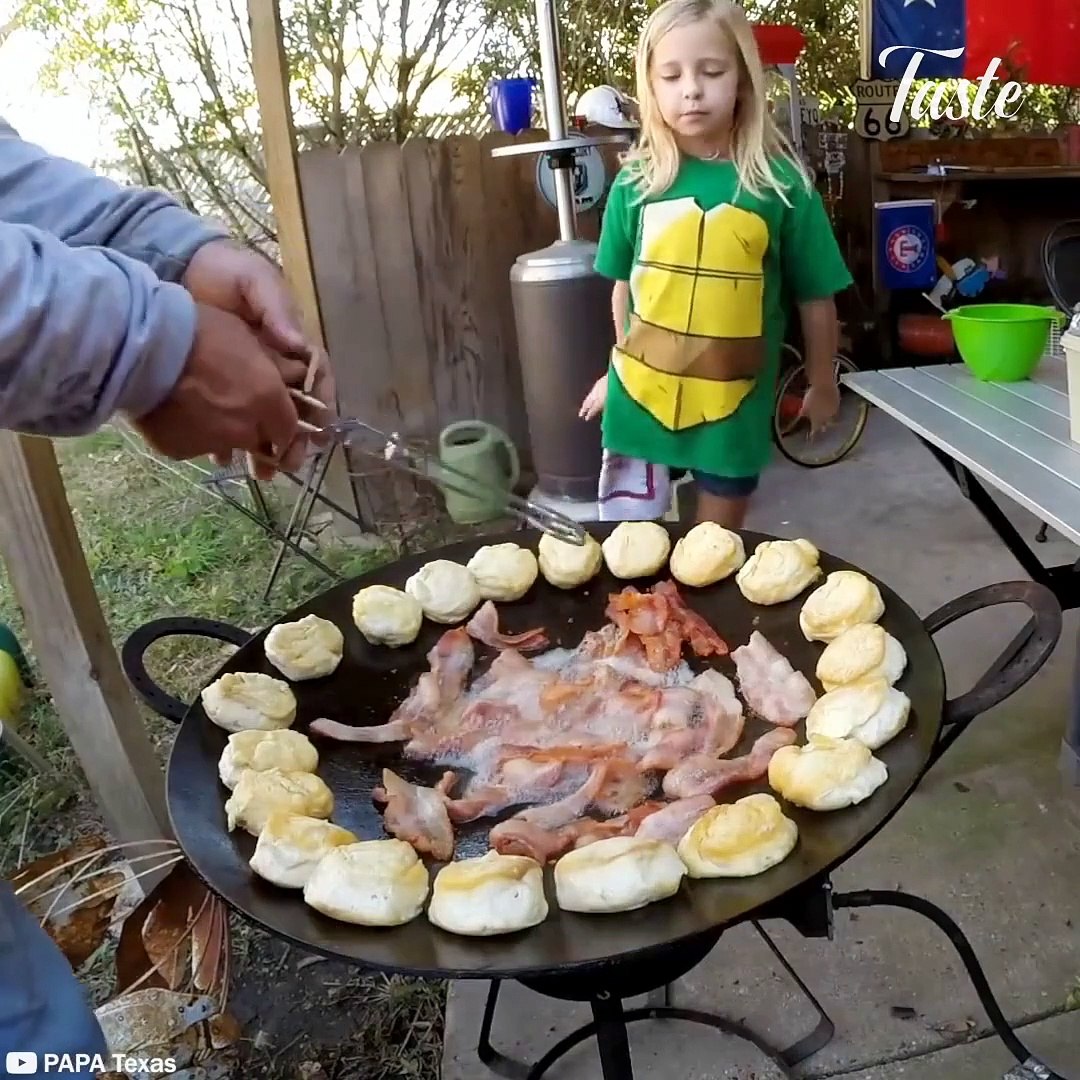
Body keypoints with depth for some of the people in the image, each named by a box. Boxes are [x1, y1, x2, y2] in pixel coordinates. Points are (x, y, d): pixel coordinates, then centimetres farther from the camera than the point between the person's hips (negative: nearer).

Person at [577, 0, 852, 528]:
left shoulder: (781, 183, -8)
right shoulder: (636, 181, -4)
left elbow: (815, 297, 0)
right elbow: (623, 283, 8)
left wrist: (821, 383, 8)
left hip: (733, 402, -1)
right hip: (642, 394, 1)